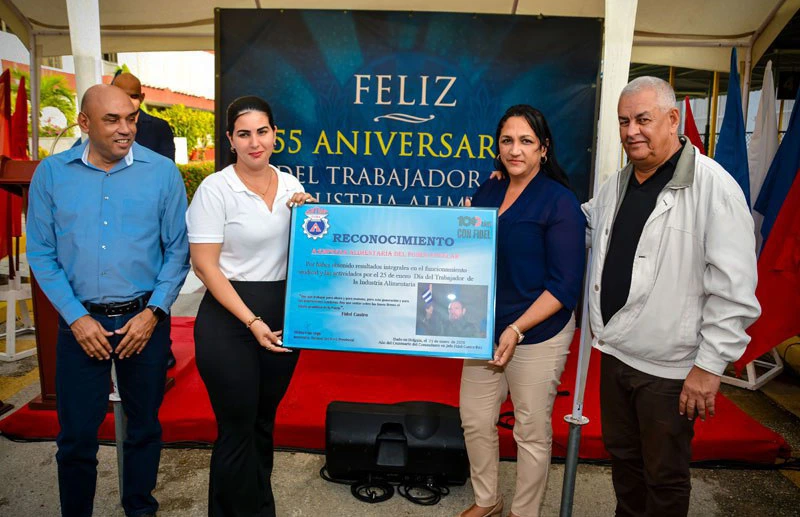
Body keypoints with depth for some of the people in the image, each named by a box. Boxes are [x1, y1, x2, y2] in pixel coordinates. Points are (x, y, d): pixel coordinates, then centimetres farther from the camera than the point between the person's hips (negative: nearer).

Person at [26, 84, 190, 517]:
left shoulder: (162, 171, -4)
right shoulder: (52, 173, 0)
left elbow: (178, 250, -3)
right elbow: (41, 253, 0)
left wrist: (153, 311, -10)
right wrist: (77, 318, -7)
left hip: (144, 319, 0)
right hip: (81, 322, 0)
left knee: (144, 427, 15)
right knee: (76, 435, 8)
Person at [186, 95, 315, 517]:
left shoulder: (291, 185, 6)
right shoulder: (215, 189, -9)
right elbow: (204, 265, -12)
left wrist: (307, 212, -3)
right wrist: (252, 321, -18)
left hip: (282, 315, 5)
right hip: (229, 317, -5)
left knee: (264, 422, 18)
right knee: (237, 428, 4)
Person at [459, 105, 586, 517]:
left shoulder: (559, 201, -11)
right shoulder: (488, 191, 6)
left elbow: (565, 285, -15)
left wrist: (517, 329, -22)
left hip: (537, 336, -6)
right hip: (484, 329, 6)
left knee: (531, 431, 9)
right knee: (474, 420, 15)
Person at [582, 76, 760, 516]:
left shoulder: (713, 187, -16)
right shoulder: (616, 185, 7)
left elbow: (734, 291, -18)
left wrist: (710, 364, -17)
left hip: (670, 368, -6)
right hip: (614, 353, 7)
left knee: (664, 477, 12)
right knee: (622, 457, 23)